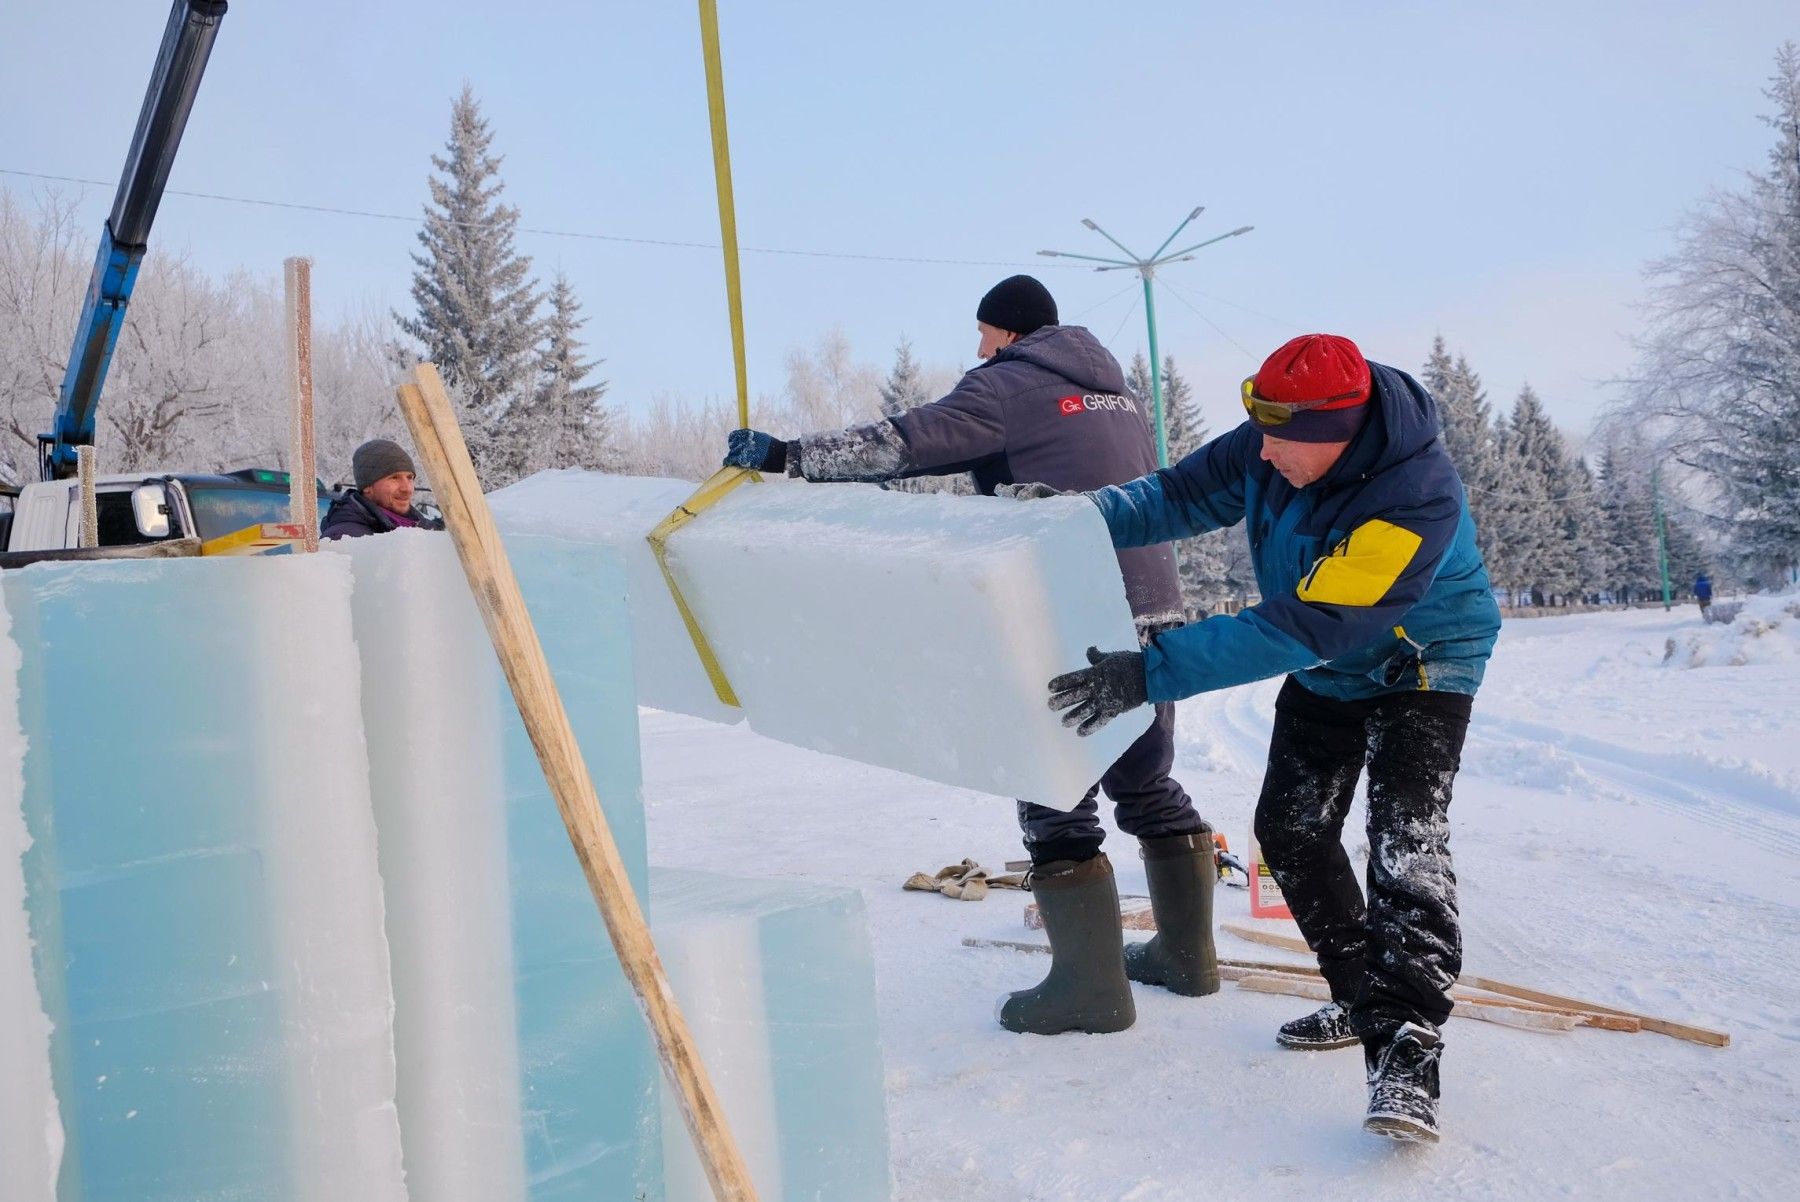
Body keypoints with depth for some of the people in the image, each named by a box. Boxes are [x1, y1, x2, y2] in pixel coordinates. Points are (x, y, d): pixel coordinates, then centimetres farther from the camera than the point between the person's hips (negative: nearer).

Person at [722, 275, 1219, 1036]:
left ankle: (1091, 984, 2)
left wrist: (788, 455, -13)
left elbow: (908, 444, -15)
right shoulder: (1114, 391, 19)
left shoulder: (1007, 385, -6)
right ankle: (1187, 953, 27)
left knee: (1055, 798, 0)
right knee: (1146, 781, 18)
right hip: (1156, 611, 8)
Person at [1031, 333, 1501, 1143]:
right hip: (1327, 672, 7)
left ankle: (1404, 1052, -22)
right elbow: (1182, 494, -9)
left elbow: (1304, 627, -45)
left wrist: (1147, 674, -49)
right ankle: (1363, 1001, 22)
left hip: (1422, 665, -7)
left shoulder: (1418, 497, -40)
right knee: (1291, 833, 8)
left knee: (1405, 839, -23)